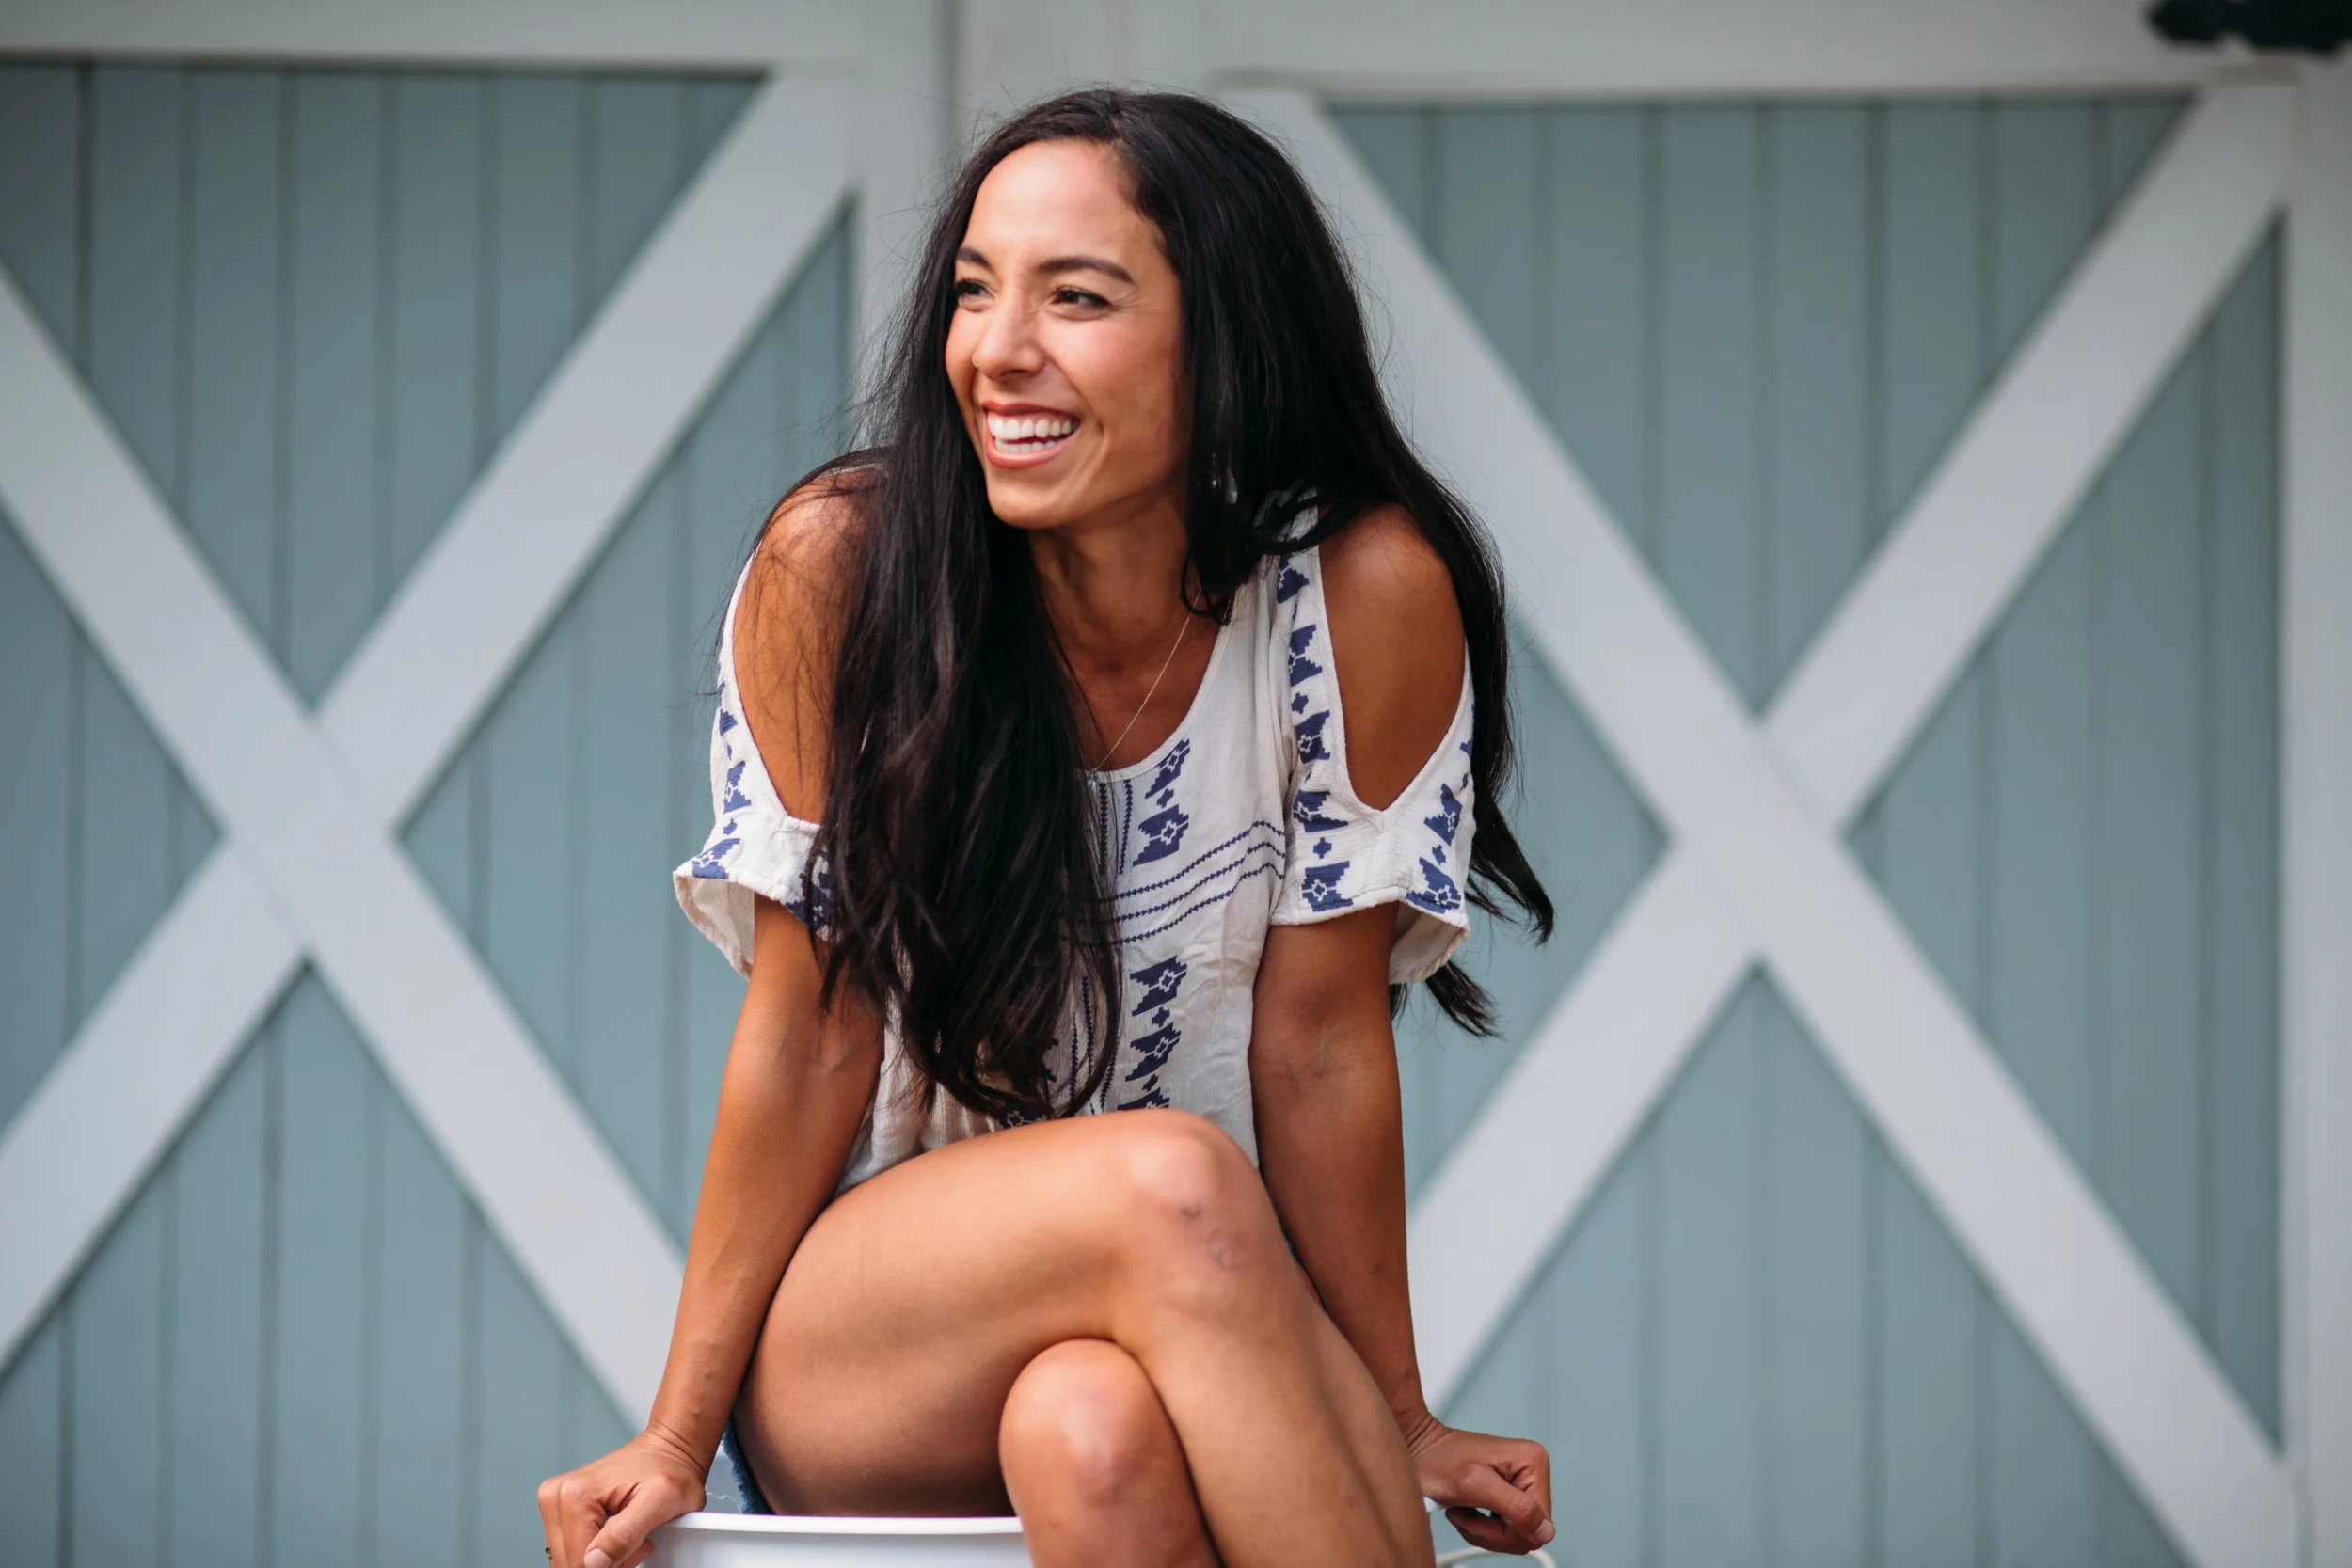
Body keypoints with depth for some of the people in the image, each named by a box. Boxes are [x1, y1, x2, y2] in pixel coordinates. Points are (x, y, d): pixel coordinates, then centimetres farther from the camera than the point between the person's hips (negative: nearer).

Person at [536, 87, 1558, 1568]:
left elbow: (1318, 1041, -4)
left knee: (1098, 1434, -36)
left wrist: (1397, 1428, -1)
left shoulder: (1363, 595, -12)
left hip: (1208, 1332, 0)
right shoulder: (843, 564, -12)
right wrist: (675, 1441, -4)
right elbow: (809, 1031, -6)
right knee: (1172, 1184, -32)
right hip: (850, 1344, 0)